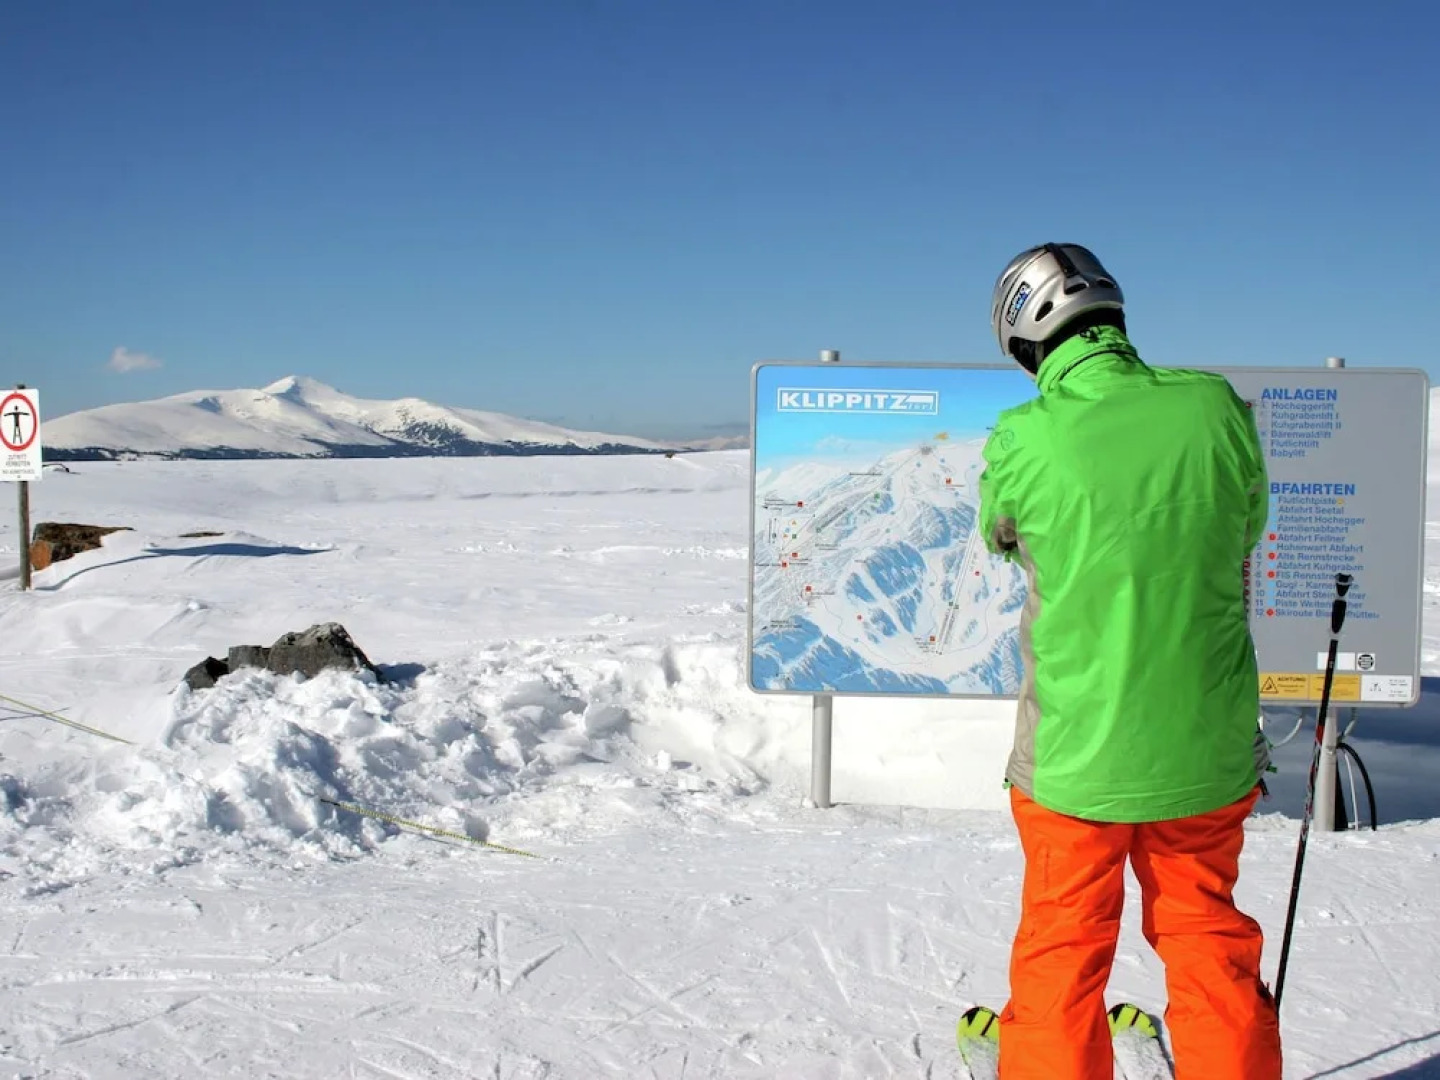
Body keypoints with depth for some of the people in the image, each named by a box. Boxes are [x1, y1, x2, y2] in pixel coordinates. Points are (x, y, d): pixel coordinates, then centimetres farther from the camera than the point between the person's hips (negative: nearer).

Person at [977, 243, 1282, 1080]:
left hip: (1076, 755, -2)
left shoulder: (1020, 442, -16)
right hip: (1208, 749, 3)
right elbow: (1248, 530, 7)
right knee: (1207, 934, 21)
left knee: (1062, 949, 15)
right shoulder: (1216, 406, -9)